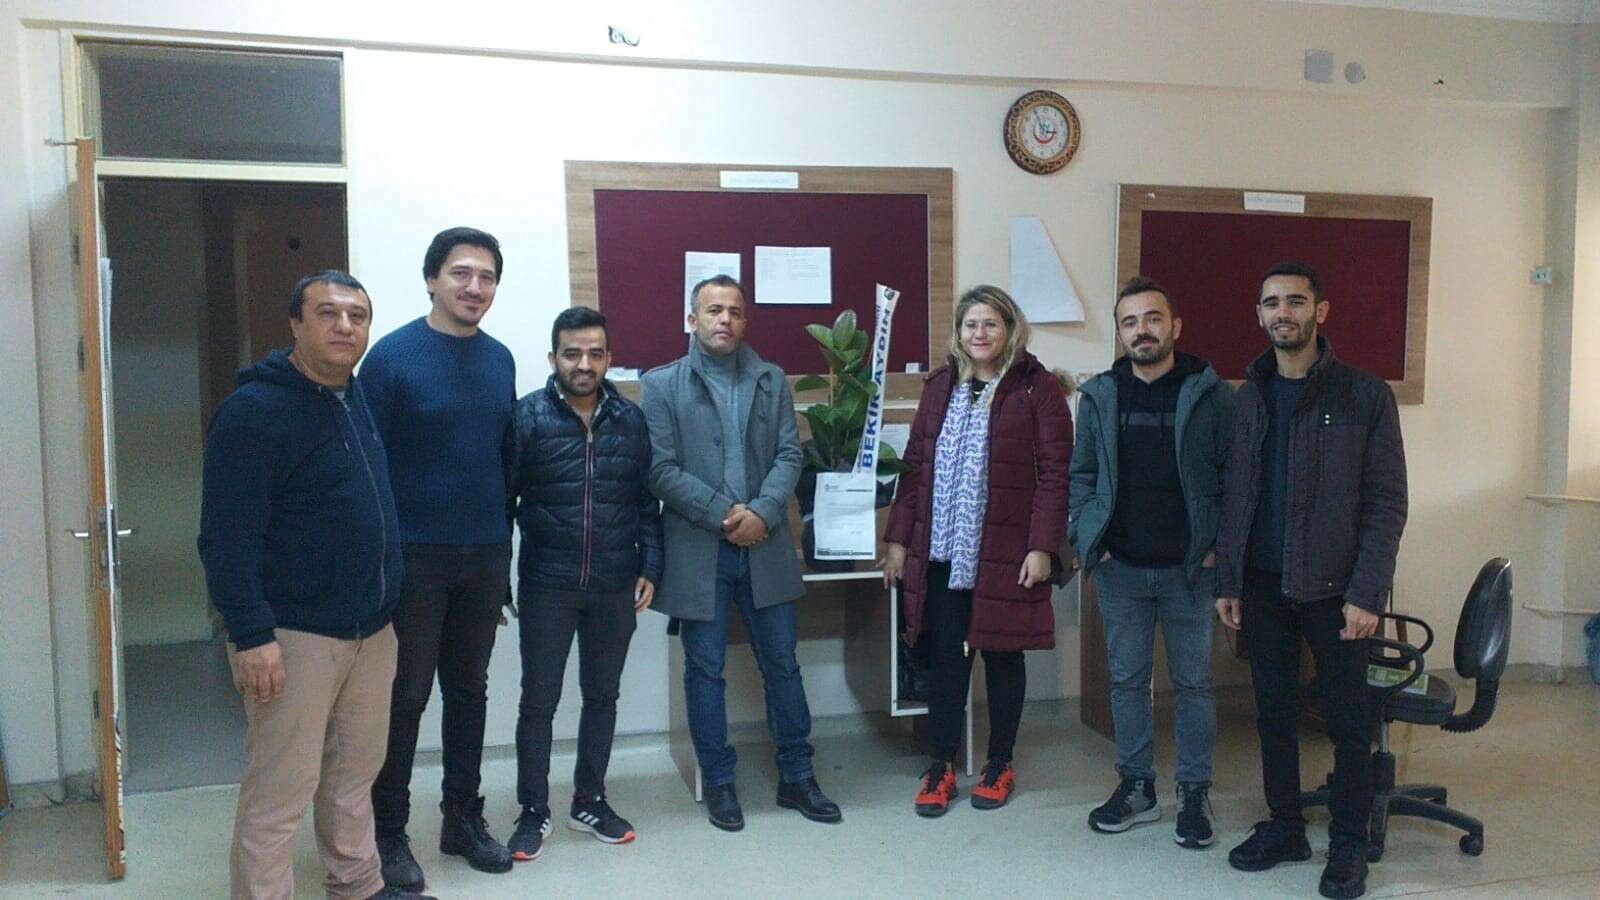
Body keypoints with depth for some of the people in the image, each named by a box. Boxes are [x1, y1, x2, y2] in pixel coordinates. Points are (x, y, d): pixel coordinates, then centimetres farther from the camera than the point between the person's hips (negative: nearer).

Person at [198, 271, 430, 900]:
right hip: (293, 636, -8)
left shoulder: (356, 399, 11)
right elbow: (226, 537, -19)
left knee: (354, 775, 19)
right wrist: (252, 635, -23)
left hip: (370, 629, 8)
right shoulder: (255, 410, -14)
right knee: (278, 794, 0)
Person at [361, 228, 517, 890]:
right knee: (405, 698, 5)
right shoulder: (393, 355, -9)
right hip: (414, 556, -5)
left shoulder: (499, 360, 6)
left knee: (469, 690, 14)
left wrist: (504, 540, 11)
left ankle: (463, 819, 28)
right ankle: (389, 832, 20)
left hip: (485, 556, 5)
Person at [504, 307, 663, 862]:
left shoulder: (630, 420, 3)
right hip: (547, 587, -3)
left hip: (615, 588, 3)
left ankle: (590, 802, 31)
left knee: (602, 695, 14)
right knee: (539, 700, 7)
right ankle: (534, 812, 22)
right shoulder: (528, 417, -6)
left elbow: (647, 503, 8)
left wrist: (649, 569, 2)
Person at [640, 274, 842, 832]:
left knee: (782, 665, 9)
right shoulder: (661, 385, 1)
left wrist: (761, 513, -13)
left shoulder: (771, 381, 10)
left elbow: (790, 456, 3)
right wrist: (724, 514, -13)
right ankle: (718, 783, 21)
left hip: (764, 547, 3)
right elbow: (660, 470, -7)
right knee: (705, 670, 7)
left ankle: (796, 778, 23)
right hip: (697, 551, -2)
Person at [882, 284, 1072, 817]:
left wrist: (1042, 545, -13)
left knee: (1002, 655, 10)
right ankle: (940, 767, 19)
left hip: (1004, 553, -3)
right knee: (944, 656, 7)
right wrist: (898, 537, 7)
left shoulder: (1036, 388, -3)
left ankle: (1000, 764, 26)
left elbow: (1055, 472, -6)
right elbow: (915, 466, 11)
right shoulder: (940, 387, 10)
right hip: (941, 551, 3)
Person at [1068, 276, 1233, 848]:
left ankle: (1195, 793, 22)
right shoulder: (1099, 396, 4)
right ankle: (1136, 786, 25)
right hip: (1120, 567, 3)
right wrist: (1085, 537, -1)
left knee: (1193, 682, 8)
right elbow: (1081, 474, 9)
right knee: (1126, 680, 12)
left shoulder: (1210, 394, -4)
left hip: (1189, 568, -2)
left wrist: (1218, 545, -9)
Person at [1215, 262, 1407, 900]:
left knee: (1346, 720, 6)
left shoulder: (1365, 395, -4)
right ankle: (1283, 828, 27)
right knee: (1273, 713, 12)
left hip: (1333, 586, -3)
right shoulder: (1250, 397, 7)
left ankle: (1348, 846, 21)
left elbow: (1387, 501, -6)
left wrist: (1366, 592, -13)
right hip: (1263, 584, 4)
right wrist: (1227, 580, 4)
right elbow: (1233, 494, 9)